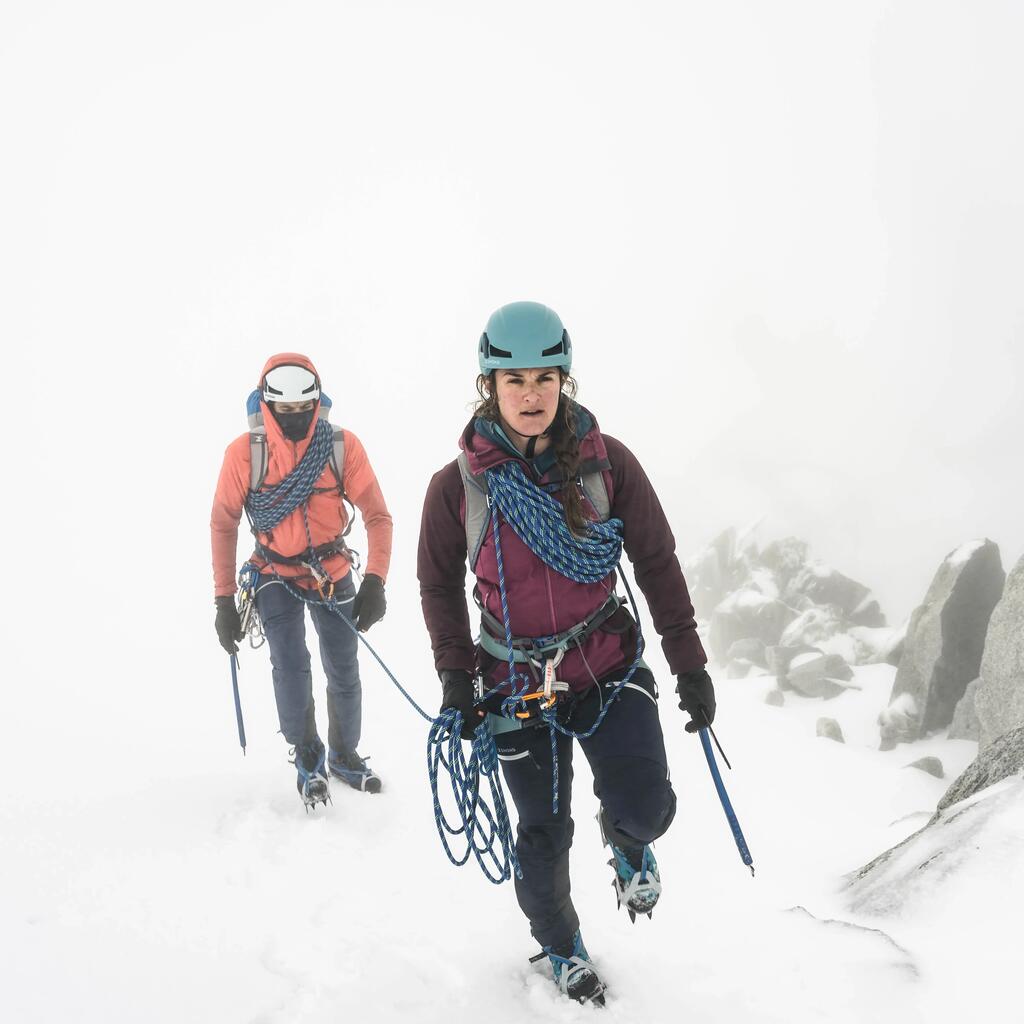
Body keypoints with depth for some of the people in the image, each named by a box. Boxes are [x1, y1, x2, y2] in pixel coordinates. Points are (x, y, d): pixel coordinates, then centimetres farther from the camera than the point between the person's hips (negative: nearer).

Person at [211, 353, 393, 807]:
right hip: (276, 575, -1)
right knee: (290, 664, -16)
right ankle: (307, 757, 7)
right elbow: (223, 525, -6)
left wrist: (375, 581, -21)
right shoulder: (244, 453, -15)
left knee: (343, 672, 8)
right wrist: (224, 600, -7)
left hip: (333, 573, 1)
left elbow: (377, 516, -10)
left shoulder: (343, 446, -14)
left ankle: (344, 754, 33)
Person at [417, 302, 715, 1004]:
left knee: (645, 807, -13)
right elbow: (440, 584, 6)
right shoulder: (458, 484, -9)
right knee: (544, 833, 9)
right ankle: (559, 944, 37)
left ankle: (628, 843, 25)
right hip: (518, 679, 0)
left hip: (609, 664, 0)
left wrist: (691, 664, 1)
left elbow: (657, 562, 0)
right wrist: (456, 676, 0)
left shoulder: (606, 462, -9)